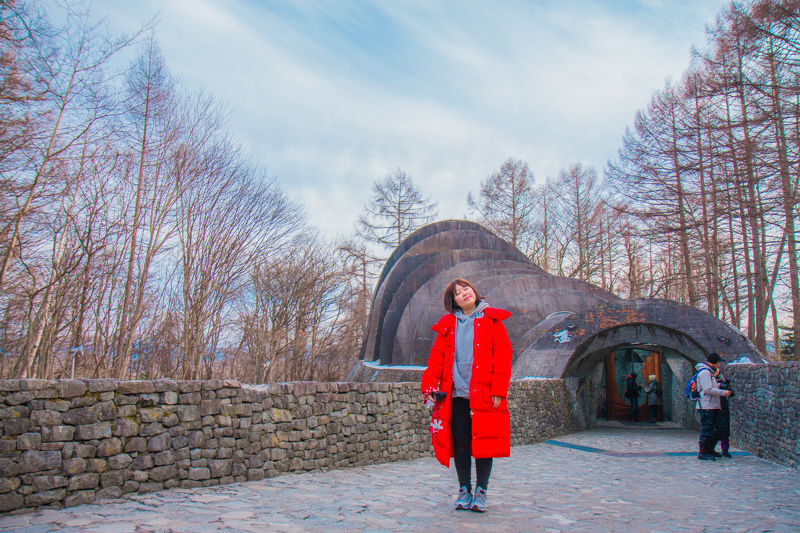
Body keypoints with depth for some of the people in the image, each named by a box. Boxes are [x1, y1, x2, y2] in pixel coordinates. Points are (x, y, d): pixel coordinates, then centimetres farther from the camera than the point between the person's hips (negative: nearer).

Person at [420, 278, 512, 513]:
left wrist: (498, 389, -8)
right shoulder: (448, 324, 12)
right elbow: (437, 356, 12)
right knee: (459, 443, 5)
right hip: (456, 394, 2)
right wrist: (430, 384, 0)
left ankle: (481, 491, 17)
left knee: (484, 442, 2)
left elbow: (503, 356, -1)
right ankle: (464, 490, 20)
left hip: (483, 393, -2)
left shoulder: (491, 320, 4)